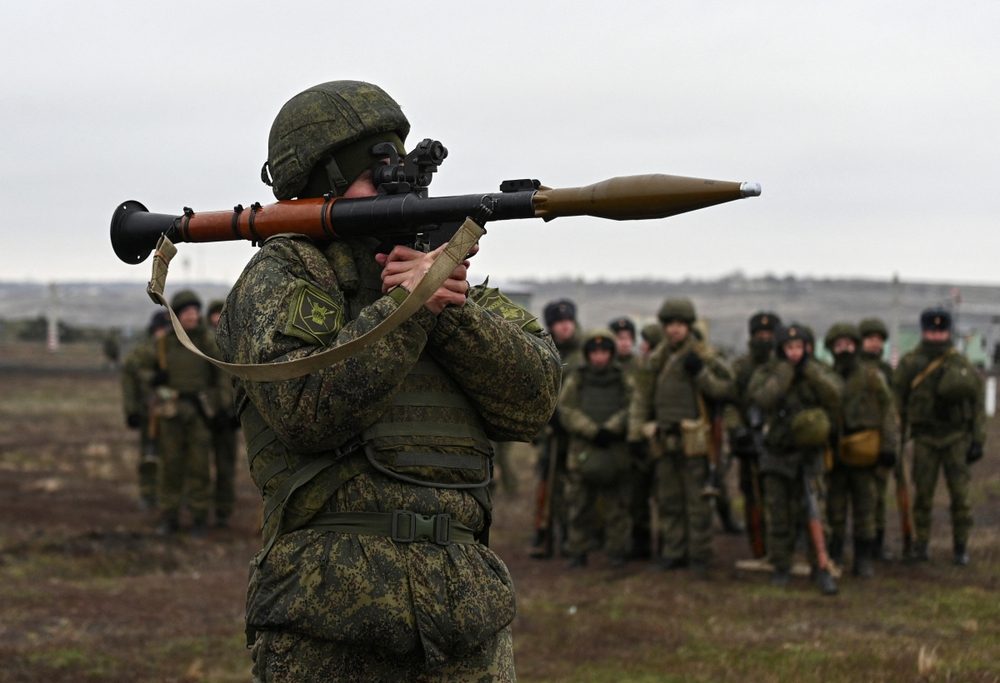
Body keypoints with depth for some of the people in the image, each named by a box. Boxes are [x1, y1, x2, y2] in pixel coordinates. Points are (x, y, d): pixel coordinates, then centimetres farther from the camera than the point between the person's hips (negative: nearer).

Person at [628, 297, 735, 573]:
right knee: (668, 500, 9)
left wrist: (701, 373, -18)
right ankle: (673, 552, 18)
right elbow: (641, 398, 15)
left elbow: (727, 388, -8)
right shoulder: (656, 359, 14)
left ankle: (699, 555, 2)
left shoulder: (704, 356, -2)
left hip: (693, 440, -6)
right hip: (665, 441, 6)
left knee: (697, 500, -4)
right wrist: (635, 433, 10)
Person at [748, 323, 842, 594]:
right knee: (779, 518, 5)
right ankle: (781, 568, 17)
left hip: (808, 455, 0)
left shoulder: (817, 373, 4)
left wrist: (810, 369, -17)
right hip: (776, 456, 0)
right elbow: (763, 397, -22)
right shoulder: (765, 374, -1)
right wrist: (785, 369, -18)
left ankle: (821, 567, -4)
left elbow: (834, 397, -14)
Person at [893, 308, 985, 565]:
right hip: (925, 438, 0)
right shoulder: (909, 365, -2)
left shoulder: (962, 365, 0)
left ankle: (960, 547, 8)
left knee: (960, 494, -2)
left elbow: (978, 403, 3)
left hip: (957, 437, 0)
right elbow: (897, 403, 2)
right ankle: (921, 545, 12)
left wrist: (978, 441, -1)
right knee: (923, 493, 0)